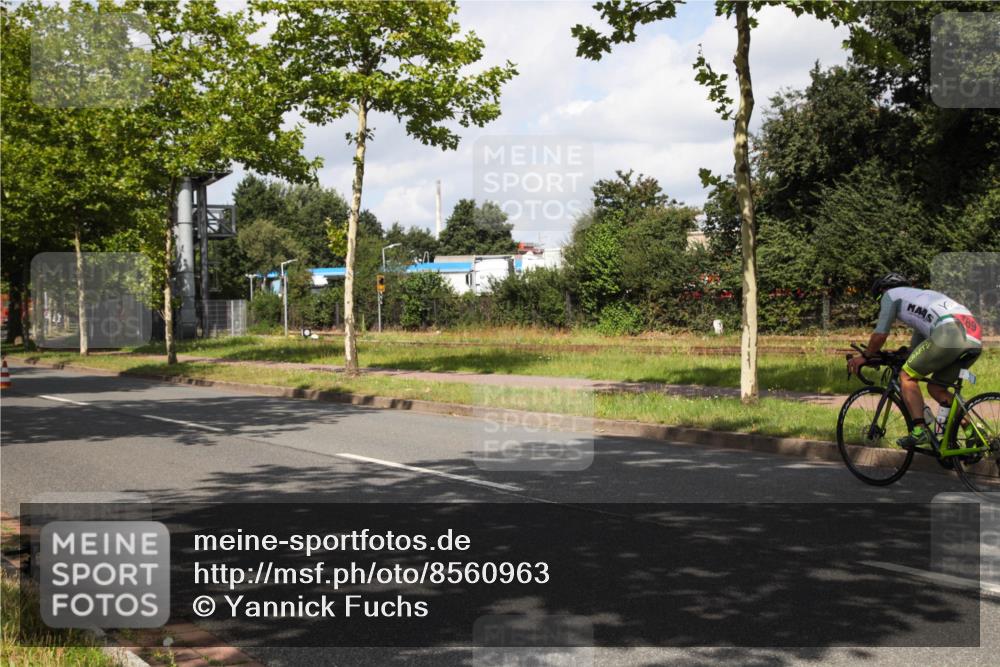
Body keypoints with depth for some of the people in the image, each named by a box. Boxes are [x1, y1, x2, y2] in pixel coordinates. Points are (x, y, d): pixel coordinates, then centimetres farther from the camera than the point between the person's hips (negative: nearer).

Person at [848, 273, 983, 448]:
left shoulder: (891, 294, 17)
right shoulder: (920, 297, 40)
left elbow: (880, 334, 13)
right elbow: (917, 344, 43)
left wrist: (865, 357, 27)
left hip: (949, 333, -8)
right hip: (975, 340, 8)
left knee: (907, 377, 6)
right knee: (936, 388, 21)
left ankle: (920, 432, -7)